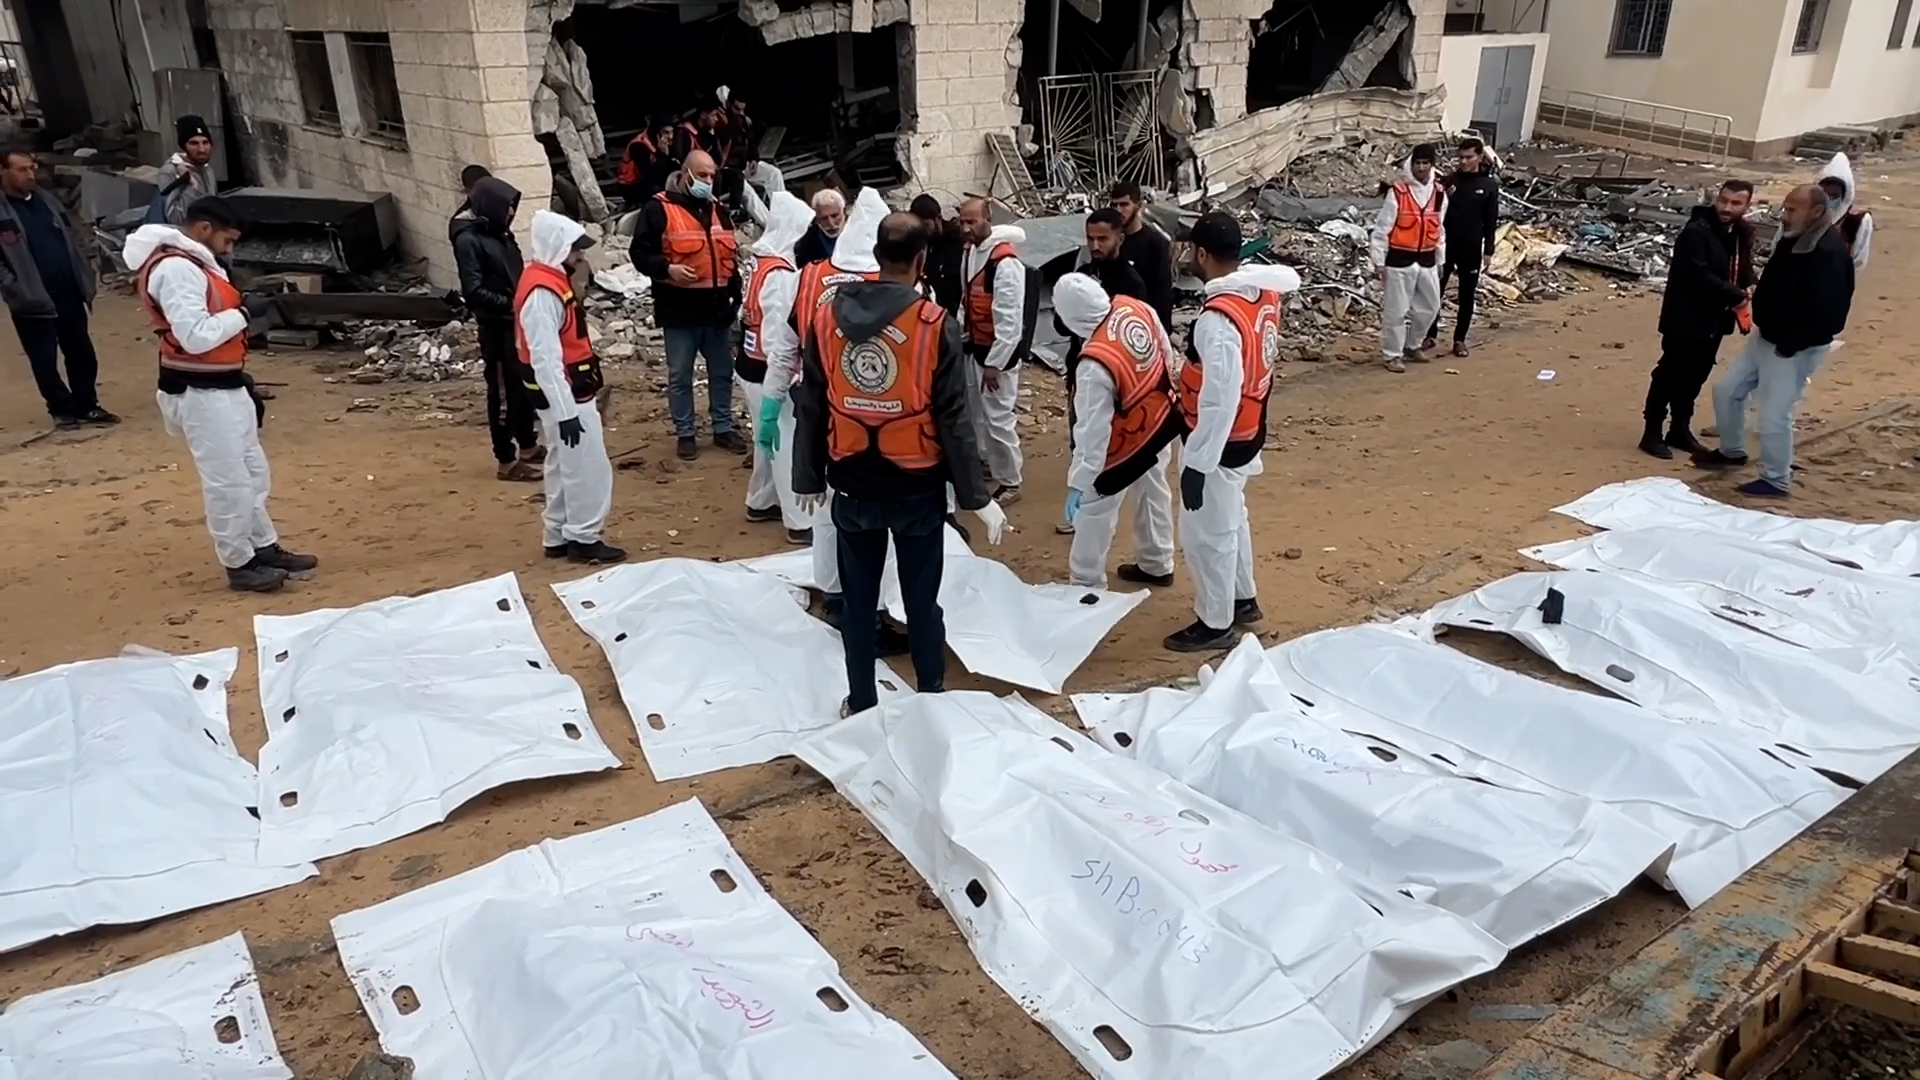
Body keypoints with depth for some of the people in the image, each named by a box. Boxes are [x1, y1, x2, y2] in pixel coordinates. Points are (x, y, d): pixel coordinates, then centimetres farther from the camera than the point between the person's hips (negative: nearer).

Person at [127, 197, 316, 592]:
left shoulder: (193, 262, 14)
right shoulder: (175, 269, -19)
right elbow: (195, 336, -26)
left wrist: (238, 374, 14)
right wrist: (244, 312, -16)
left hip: (224, 387, 11)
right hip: (201, 393, -11)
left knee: (253, 472, 18)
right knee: (227, 481, -3)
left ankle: (265, 547, 29)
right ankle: (239, 564, 9)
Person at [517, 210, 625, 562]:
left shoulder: (552, 280, 9)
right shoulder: (542, 293, -23)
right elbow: (545, 359, -26)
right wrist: (565, 411, -26)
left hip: (571, 393, 10)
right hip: (564, 397, -10)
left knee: (565, 466, 17)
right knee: (589, 468, -2)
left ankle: (558, 537, 26)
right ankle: (583, 539, 9)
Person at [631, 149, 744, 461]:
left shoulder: (717, 209, 14)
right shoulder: (659, 209, -6)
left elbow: (730, 255, 21)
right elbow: (640, 252, -8)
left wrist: (735, 294, 14)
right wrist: (667, 269, -25)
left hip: (716, 306, 5)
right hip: (679, 309, -5)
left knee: (722, 372, 12)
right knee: (680, 376, 3)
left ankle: (723, 429, 25)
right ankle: (685, 434, 14)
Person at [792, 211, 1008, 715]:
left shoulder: (829, 318, -3)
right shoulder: (934, 324, -13)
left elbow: (810, 407, 3)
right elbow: (952, 418, -13)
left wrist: (809, 478, 14)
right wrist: (978, 497, -6)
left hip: (853, 487, 3)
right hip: (917, 488, -2)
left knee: (859, 600, 14)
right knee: (921, 600, 11)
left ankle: (861, 702, 26)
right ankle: (932, 698, 26)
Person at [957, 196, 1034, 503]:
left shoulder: (1005, 263, -23)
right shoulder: (969, 252, 6)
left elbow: (1010, 321, -24)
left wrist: (994, 363, -21)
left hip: (999, 353, -9)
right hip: (976, 347, 9)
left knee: (999, 419, -1)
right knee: (979, 415, 19)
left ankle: (1010, 483, 13)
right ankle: (990, 464, 37)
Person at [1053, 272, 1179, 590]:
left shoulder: (1095, 364, -37)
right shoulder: (1137, 308, -16)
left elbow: (1092, 429, -32)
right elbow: (1167, 354, 2)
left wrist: (1079, 483, -26)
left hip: (1126, 442, -8)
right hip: (1162, 421, 8)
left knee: (1093, 511, 8)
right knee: (1152, 491, 26)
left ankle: (1086, 584, 21)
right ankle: (1157, 565, 45)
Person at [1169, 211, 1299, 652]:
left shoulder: (1217, 320, -30)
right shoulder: (1265, 293, -4)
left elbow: (1219, 402, -30)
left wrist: (1196, 463, -24)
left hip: (1219, 444, -9)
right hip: (1249, 434, 9)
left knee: (1206, 534, 8)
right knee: (1232, 519, 26)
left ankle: (1216, 624, 23)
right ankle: (1243, 600, 42)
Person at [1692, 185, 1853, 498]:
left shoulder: (1829, 253, -25)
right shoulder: (1794, 238, 5)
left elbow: (1827, 313, -28)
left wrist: (1788, 346, -24)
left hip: (1794, 349, -10)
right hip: (1766, 337, 10)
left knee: (1774, 414, -4)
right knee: (1727, 389, 16)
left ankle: (1775, 481, 12)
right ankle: (1732, 452, 35)